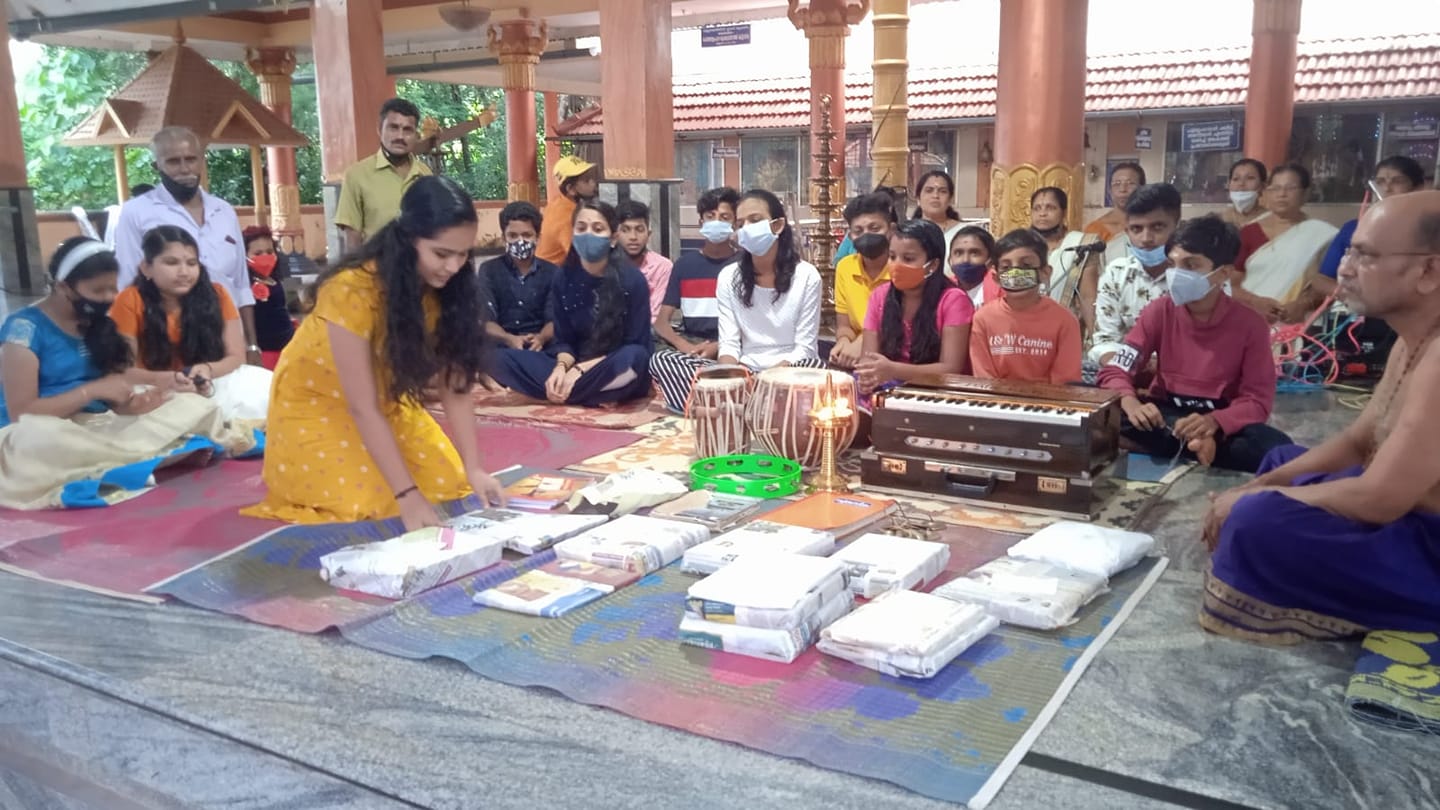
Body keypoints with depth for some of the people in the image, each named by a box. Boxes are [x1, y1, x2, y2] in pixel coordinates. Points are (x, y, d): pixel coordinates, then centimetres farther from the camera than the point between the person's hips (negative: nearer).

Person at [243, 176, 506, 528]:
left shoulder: (445, 290, -17)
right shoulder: (354, 290, -34)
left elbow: (454, 387, -15)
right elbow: (362, 408, -32)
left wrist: (473, 470, -25)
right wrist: (407, 495, -36)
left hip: (386, 400, 5)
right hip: (317, 402, -5)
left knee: (451, 485, -5)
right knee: (369, 506, -17)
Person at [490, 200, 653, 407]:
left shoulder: (632, 279, -11)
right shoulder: (564, 279, 0)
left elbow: (638, 346, -12)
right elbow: (564, 340, 3)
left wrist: (582, 369, -19)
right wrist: (562, 367, -21)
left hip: (621, 377, -3)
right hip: (575, 367, 3)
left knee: (633, 358, -39)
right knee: (500, 359, -15)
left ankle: (561, 394, -20)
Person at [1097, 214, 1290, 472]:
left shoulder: (1250, 324, -9)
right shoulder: (1160, 310, -4)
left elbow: (1258, 401, -11)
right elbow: (1115, 371, -8)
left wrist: (1213, 422, -33)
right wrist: (1131, 404, -32)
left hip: (1220, 423, -1)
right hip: (1165, 415, 1)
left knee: (1278, 449, -32)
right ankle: (1201, 445, -25)